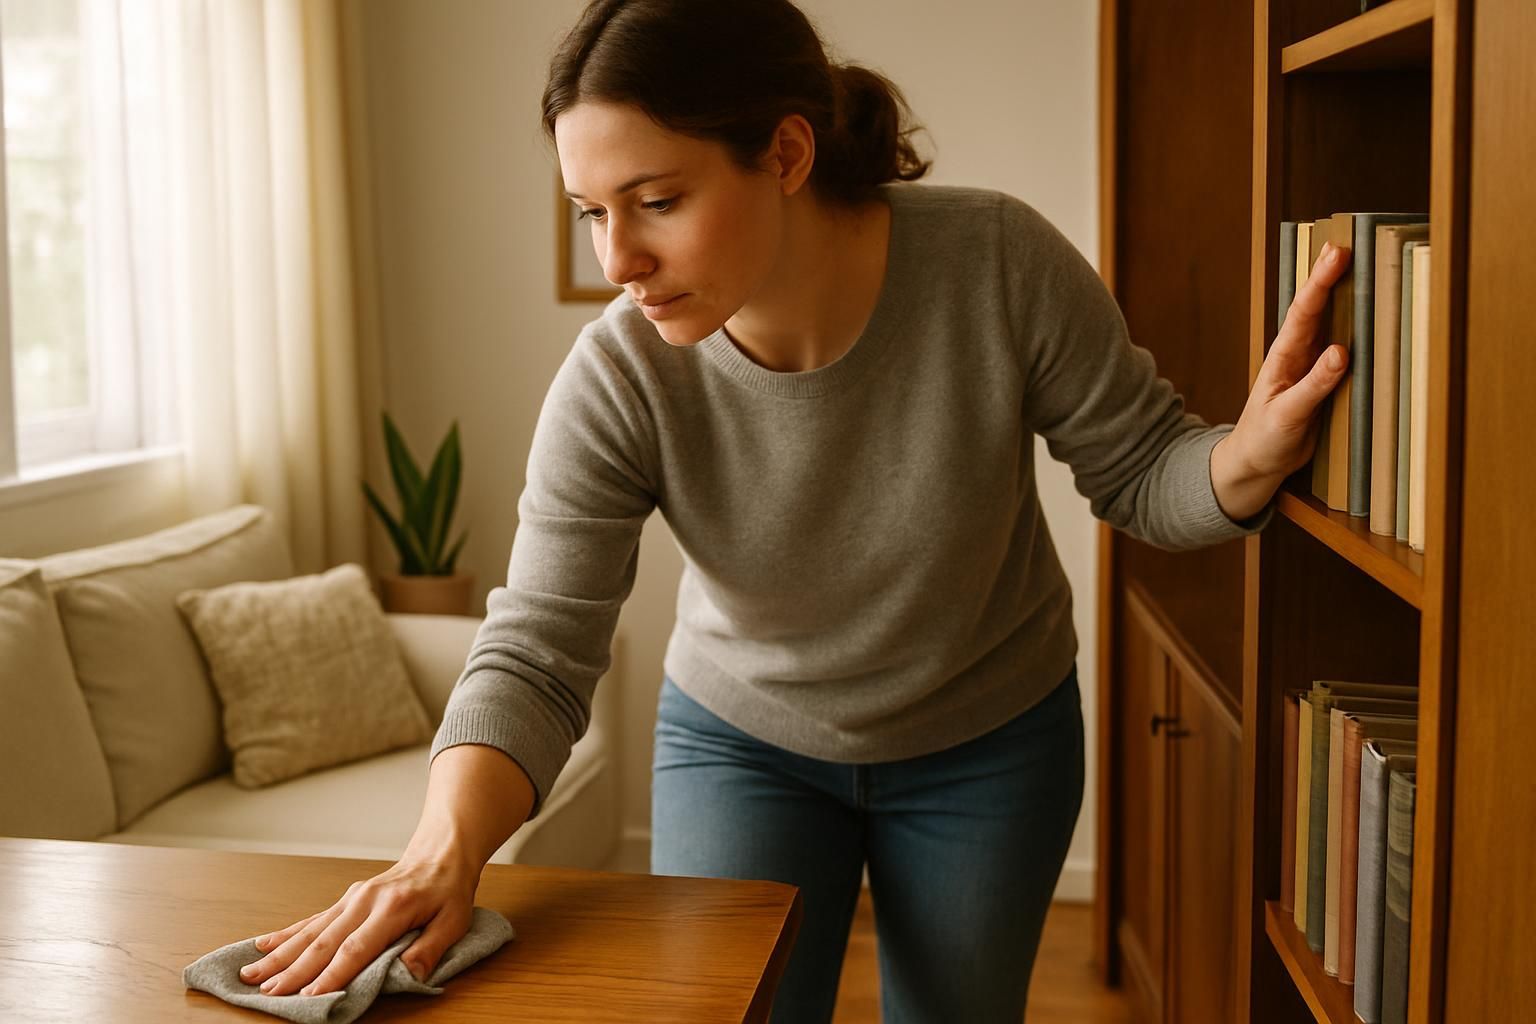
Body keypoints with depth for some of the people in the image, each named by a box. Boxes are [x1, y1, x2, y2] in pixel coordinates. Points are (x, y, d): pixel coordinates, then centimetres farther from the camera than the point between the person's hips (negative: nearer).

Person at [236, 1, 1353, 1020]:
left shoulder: (999, 262, -28)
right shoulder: (617, 381, -27)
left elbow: (1142, 472, -15)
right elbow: (536, 654, -26)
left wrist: (1255, 452, -37)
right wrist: (446, 849, -44)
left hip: (990, 739, 1)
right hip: (744, 743, 0)